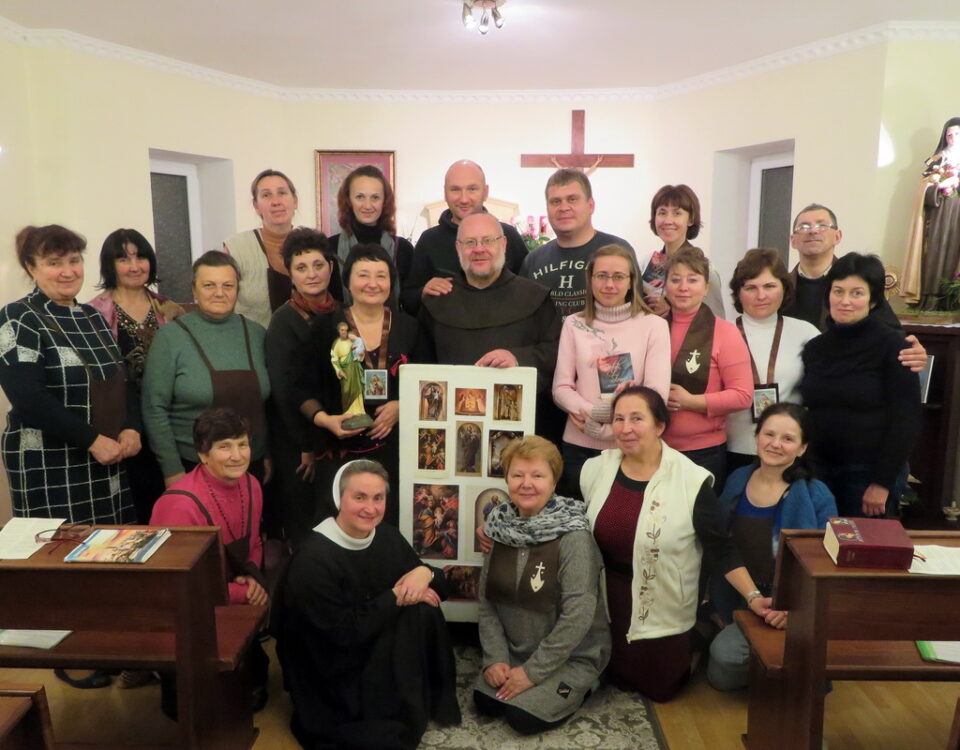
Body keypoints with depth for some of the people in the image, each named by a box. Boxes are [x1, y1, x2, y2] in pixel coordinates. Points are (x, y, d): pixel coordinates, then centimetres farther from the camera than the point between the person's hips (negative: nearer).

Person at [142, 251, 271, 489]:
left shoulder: (256, 333, 4)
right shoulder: (171, 336, -6)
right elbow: (155, 409, -7)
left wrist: (269, 455, 10)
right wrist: (172, 470, -9)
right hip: (191, 468, -3)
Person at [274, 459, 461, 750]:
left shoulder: (387, 536, -4)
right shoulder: (313, 560, -24)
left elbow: (438, 590, 1)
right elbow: (342, 632, -25)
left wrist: (426, 573, -23)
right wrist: (396, 595, -23)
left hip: (377, 647, 7)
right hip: (330, 668, -6)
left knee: (423, 610, -17)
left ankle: (431, 702, -1)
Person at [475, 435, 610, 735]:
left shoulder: (573, 536, -23)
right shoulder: (503, 528, -4)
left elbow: (578, 615, -24)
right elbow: (487, 600, 1)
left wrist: (533, 671, -20)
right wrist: (495, 657, -10)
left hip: (570, 656, -5)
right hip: (515, 651, 5)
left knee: (523, 716, -18)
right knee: (484, 702, -10)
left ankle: (577, 688, 8)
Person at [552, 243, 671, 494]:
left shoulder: (654, 325, -2)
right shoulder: (574, 324, 4)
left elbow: (658, 393, -8)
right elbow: (561, 388, 0)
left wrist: (599, 422, -13)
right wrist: (594, 413, -18)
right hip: (579, 447, 2)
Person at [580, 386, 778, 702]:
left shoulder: (691, 481, -19)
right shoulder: (595, 470, -8)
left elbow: (721, 549, -14)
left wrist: (752, 597, -24)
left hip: (664, 614, -3)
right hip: (607, 607, 3)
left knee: (658, 688, 11)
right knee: (620, 681, 16)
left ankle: (692, 644, 38)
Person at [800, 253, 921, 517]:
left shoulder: (893, 346, -7)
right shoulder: (815, 347, 7)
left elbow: (906, 420, -10)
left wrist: (883, 482, -13)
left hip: (869, 474, -4)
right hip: (820, 470, 4)